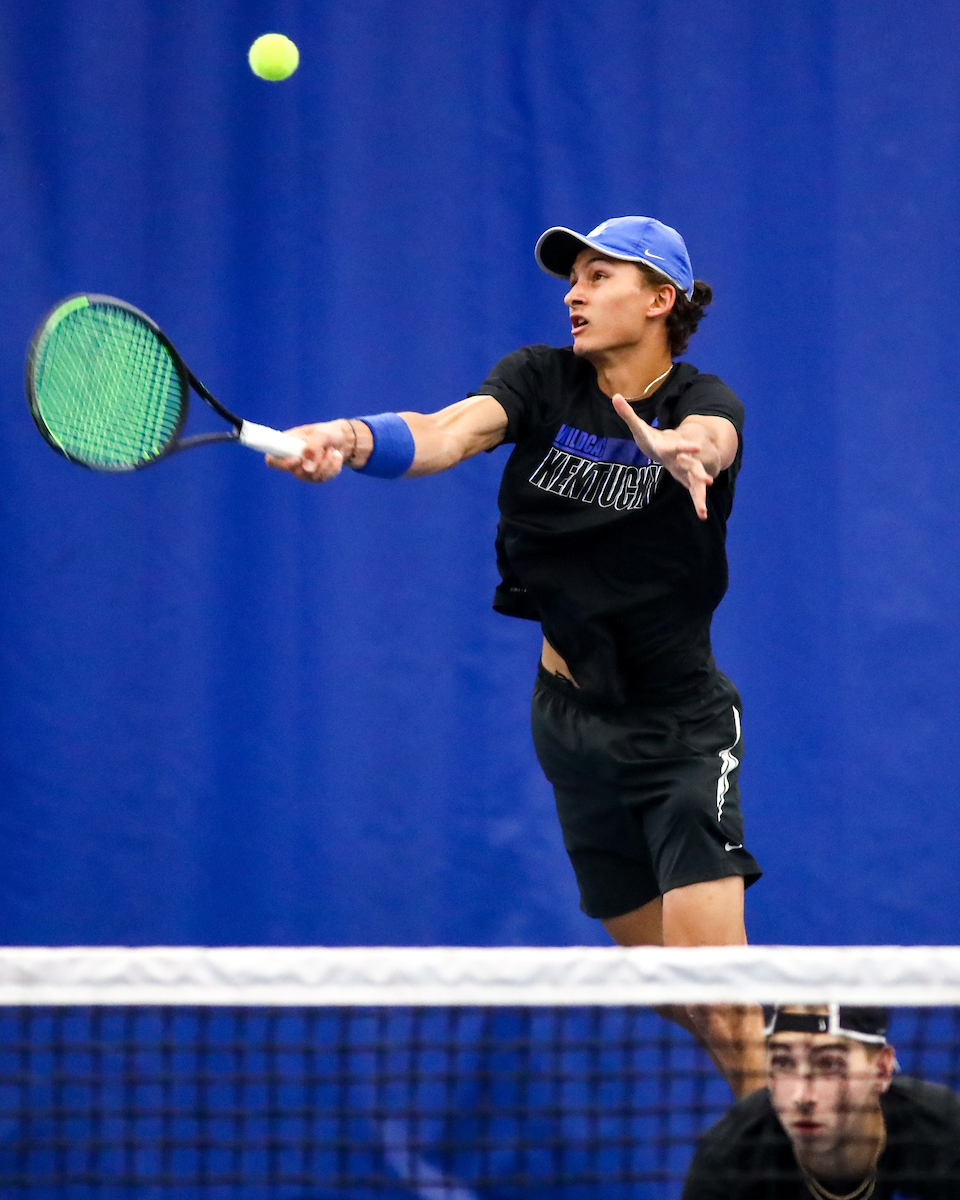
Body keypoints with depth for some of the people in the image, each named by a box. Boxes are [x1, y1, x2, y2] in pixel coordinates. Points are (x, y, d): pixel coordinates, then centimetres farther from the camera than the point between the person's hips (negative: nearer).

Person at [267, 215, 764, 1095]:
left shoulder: (701, 402, -11)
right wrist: (351, 439, -44)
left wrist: (683, 451, -61)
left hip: (681, 725, -4)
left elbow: (709, 440, -36)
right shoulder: (542, 380, -3)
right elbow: (448, 433, -22)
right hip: (574, 717, 4)